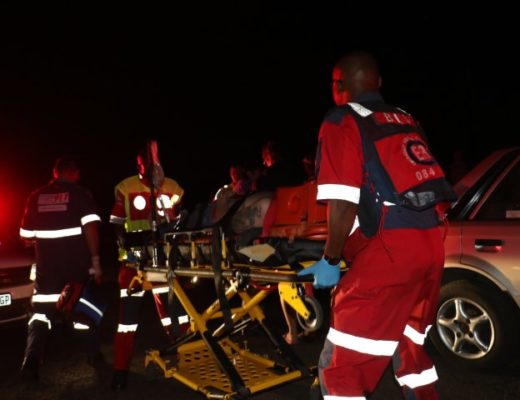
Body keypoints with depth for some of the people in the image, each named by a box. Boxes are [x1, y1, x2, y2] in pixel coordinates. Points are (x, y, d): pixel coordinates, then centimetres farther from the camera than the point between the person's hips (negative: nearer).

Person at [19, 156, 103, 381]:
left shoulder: (35, 197, 7)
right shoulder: (80, 194, -4)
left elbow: (26, 236, 11)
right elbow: (90, 227, -17)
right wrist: (95, 260, -12)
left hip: (47, 265, 2)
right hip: (78, 264, -2)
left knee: (41, 311, 8)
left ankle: (31, 361, -8)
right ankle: (93, 354, 26)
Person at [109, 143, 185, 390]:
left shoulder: (173, 188, 5)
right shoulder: (125, 189, -3)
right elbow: (117, 225, 0)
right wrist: (128, 248, -12)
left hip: (163, 257, 2)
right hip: (134, 257, -2)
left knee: (172, 305, 8)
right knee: (129, 312, 1)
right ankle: (121, 370, 13)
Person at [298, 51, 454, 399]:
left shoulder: (341, 122, -1)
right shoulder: (405, 120, 21)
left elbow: (342, 202, -12)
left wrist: (331, 260, -1)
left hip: (389, 249, -8)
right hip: (431, 245, 8)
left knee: (340, 367, 0)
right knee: (409, 345, 28)